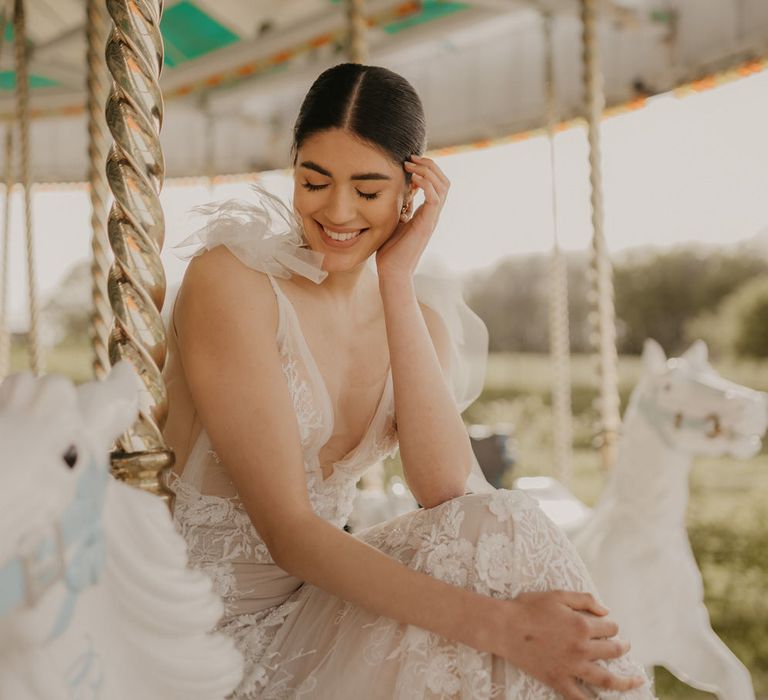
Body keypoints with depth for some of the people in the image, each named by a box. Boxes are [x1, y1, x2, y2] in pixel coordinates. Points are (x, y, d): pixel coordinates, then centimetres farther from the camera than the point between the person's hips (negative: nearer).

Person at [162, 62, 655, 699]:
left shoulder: (420, 314, 4)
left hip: (322, 594, 5)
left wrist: (397, 279, -16)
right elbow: (288, 532, -21)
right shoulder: (231, 278, -14)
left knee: (497, 528, -20)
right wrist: (493, 624, -30)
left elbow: (443, 491, -15)